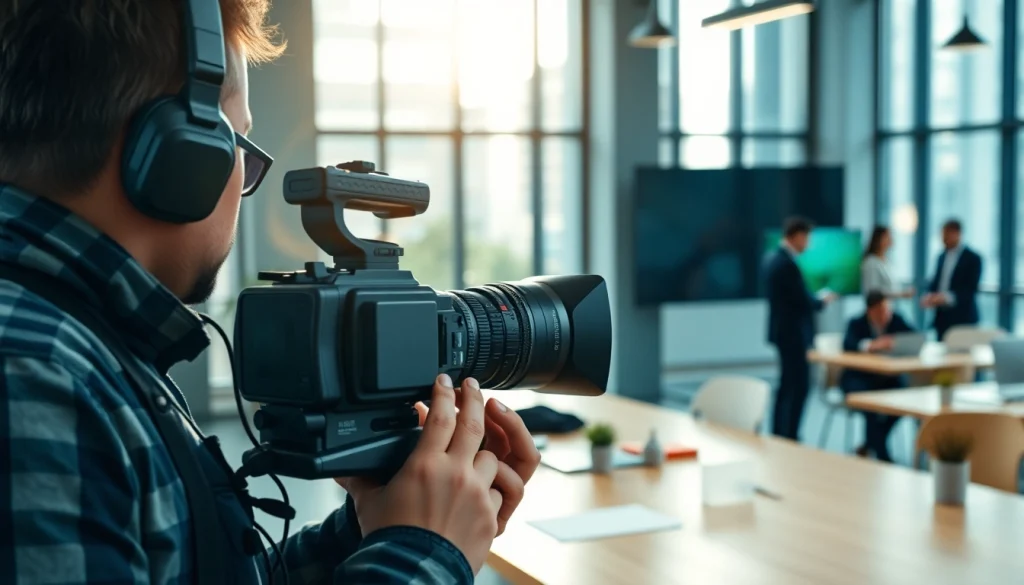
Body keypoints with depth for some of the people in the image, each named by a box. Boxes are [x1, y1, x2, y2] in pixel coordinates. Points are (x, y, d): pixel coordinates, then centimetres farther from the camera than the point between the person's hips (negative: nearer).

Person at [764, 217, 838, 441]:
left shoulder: (773, 259, 8)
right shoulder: (788, 264, -22)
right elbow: (805, 301, -20)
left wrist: (814, 298, 12)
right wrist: (823, 299, -1)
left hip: (782, 330, 10)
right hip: (793, 333, -10)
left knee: (788, 385, 16)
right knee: (799, 387, -4)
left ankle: (779, 435, 22)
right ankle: (789, 438, -1)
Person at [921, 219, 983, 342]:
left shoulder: (973, 258, -7)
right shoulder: (942, 256, 14)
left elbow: (971, 289, -14)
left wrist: (948, 297, -27)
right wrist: (930, 295, -6)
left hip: (962, 318, -6)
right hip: (942, 317, 6)